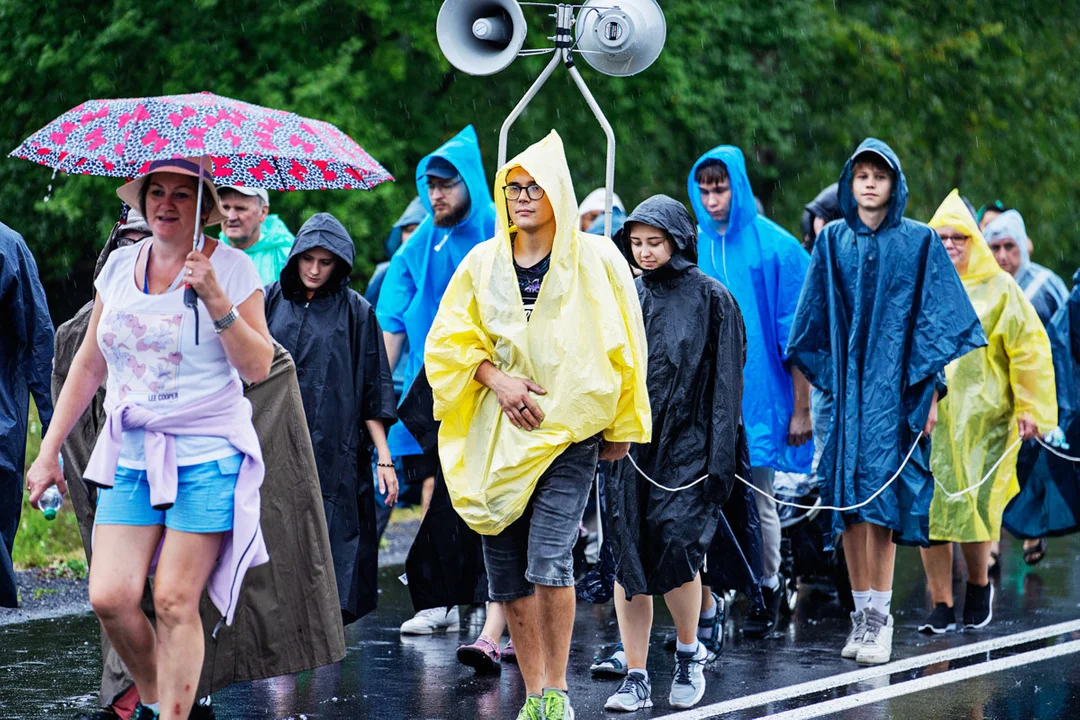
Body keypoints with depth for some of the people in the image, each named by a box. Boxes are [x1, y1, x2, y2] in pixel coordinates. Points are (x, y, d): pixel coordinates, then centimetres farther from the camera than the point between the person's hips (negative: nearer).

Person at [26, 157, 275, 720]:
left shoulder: (231, 268, -3)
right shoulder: (120, 266, 9)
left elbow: (258, 368, -9)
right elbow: (89, 363, 16)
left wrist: (217, 301, -21)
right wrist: (49, 450, 15)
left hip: (207, 456, -4)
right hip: (131, 455, 4)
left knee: (174, 600, -9)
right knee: (110, 597, -6)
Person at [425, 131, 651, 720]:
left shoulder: (595, 259, 1)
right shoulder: (482, 262, 9)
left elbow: (620, 347, 4)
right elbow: (448, 341, 8)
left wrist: (621, 428, 4)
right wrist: (497, 378, -8)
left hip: (569, 430, -3)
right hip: (497, 434, 4)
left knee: (548, 562, -18)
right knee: (507, 576, 3)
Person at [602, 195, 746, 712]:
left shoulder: (710, 299, 1)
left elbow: (726, 383, 0)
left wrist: (721, 458, -6)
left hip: (686, 446, -3)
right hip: (629, 446, 4)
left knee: (675, 547, -14)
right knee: (628, 559, 0)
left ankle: (689, 653, 11)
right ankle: (636, 679, 6)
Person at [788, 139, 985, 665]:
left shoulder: (919, 242, 3)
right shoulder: (833, 241, 10)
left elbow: (935, 320, 2)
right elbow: (815, 321, 14)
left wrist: (932, 391, -4)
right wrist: (823, 382, 7)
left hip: (893, 385, -3)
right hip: (845, 384, 3)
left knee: (879, 498, -12)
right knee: (849, 502, 0)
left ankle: (879, 618, -11)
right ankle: (862, 615, 6)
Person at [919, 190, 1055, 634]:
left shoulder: (998, 289, 5)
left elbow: (1028, 348, 4)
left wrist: (1030, 407, -3)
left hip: (981, 417, -2)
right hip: (926, 416, 2)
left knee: (972, 505, -5)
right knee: (929, 508, -4)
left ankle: (979, 585, 20)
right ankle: (941, 606, 3)